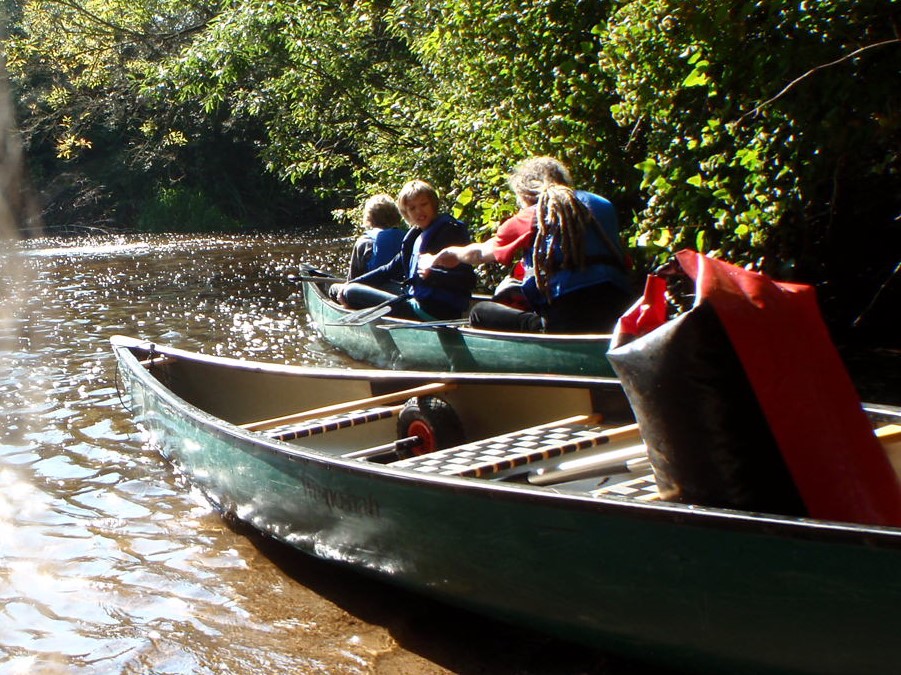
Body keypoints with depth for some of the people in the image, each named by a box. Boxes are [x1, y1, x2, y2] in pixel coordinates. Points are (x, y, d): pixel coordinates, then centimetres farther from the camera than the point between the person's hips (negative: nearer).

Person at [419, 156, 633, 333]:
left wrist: (435, 259, 42)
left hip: (565, 321, -6)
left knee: (480, 312, 10)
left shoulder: (530, 218, 7)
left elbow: (479, 253, 22)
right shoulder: (603, 206, 18)